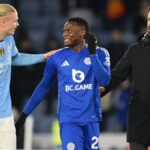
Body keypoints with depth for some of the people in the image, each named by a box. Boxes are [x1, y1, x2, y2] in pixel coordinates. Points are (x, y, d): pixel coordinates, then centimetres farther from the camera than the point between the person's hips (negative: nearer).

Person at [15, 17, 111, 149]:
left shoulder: (99, 53, 2)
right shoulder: (58, 58, 5)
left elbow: (104, 80, -11)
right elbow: (44, 87, 12)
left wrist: (92, 53, -16)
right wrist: (24, 114, 10)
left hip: (91, 118, 1)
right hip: (68, 120, -1)